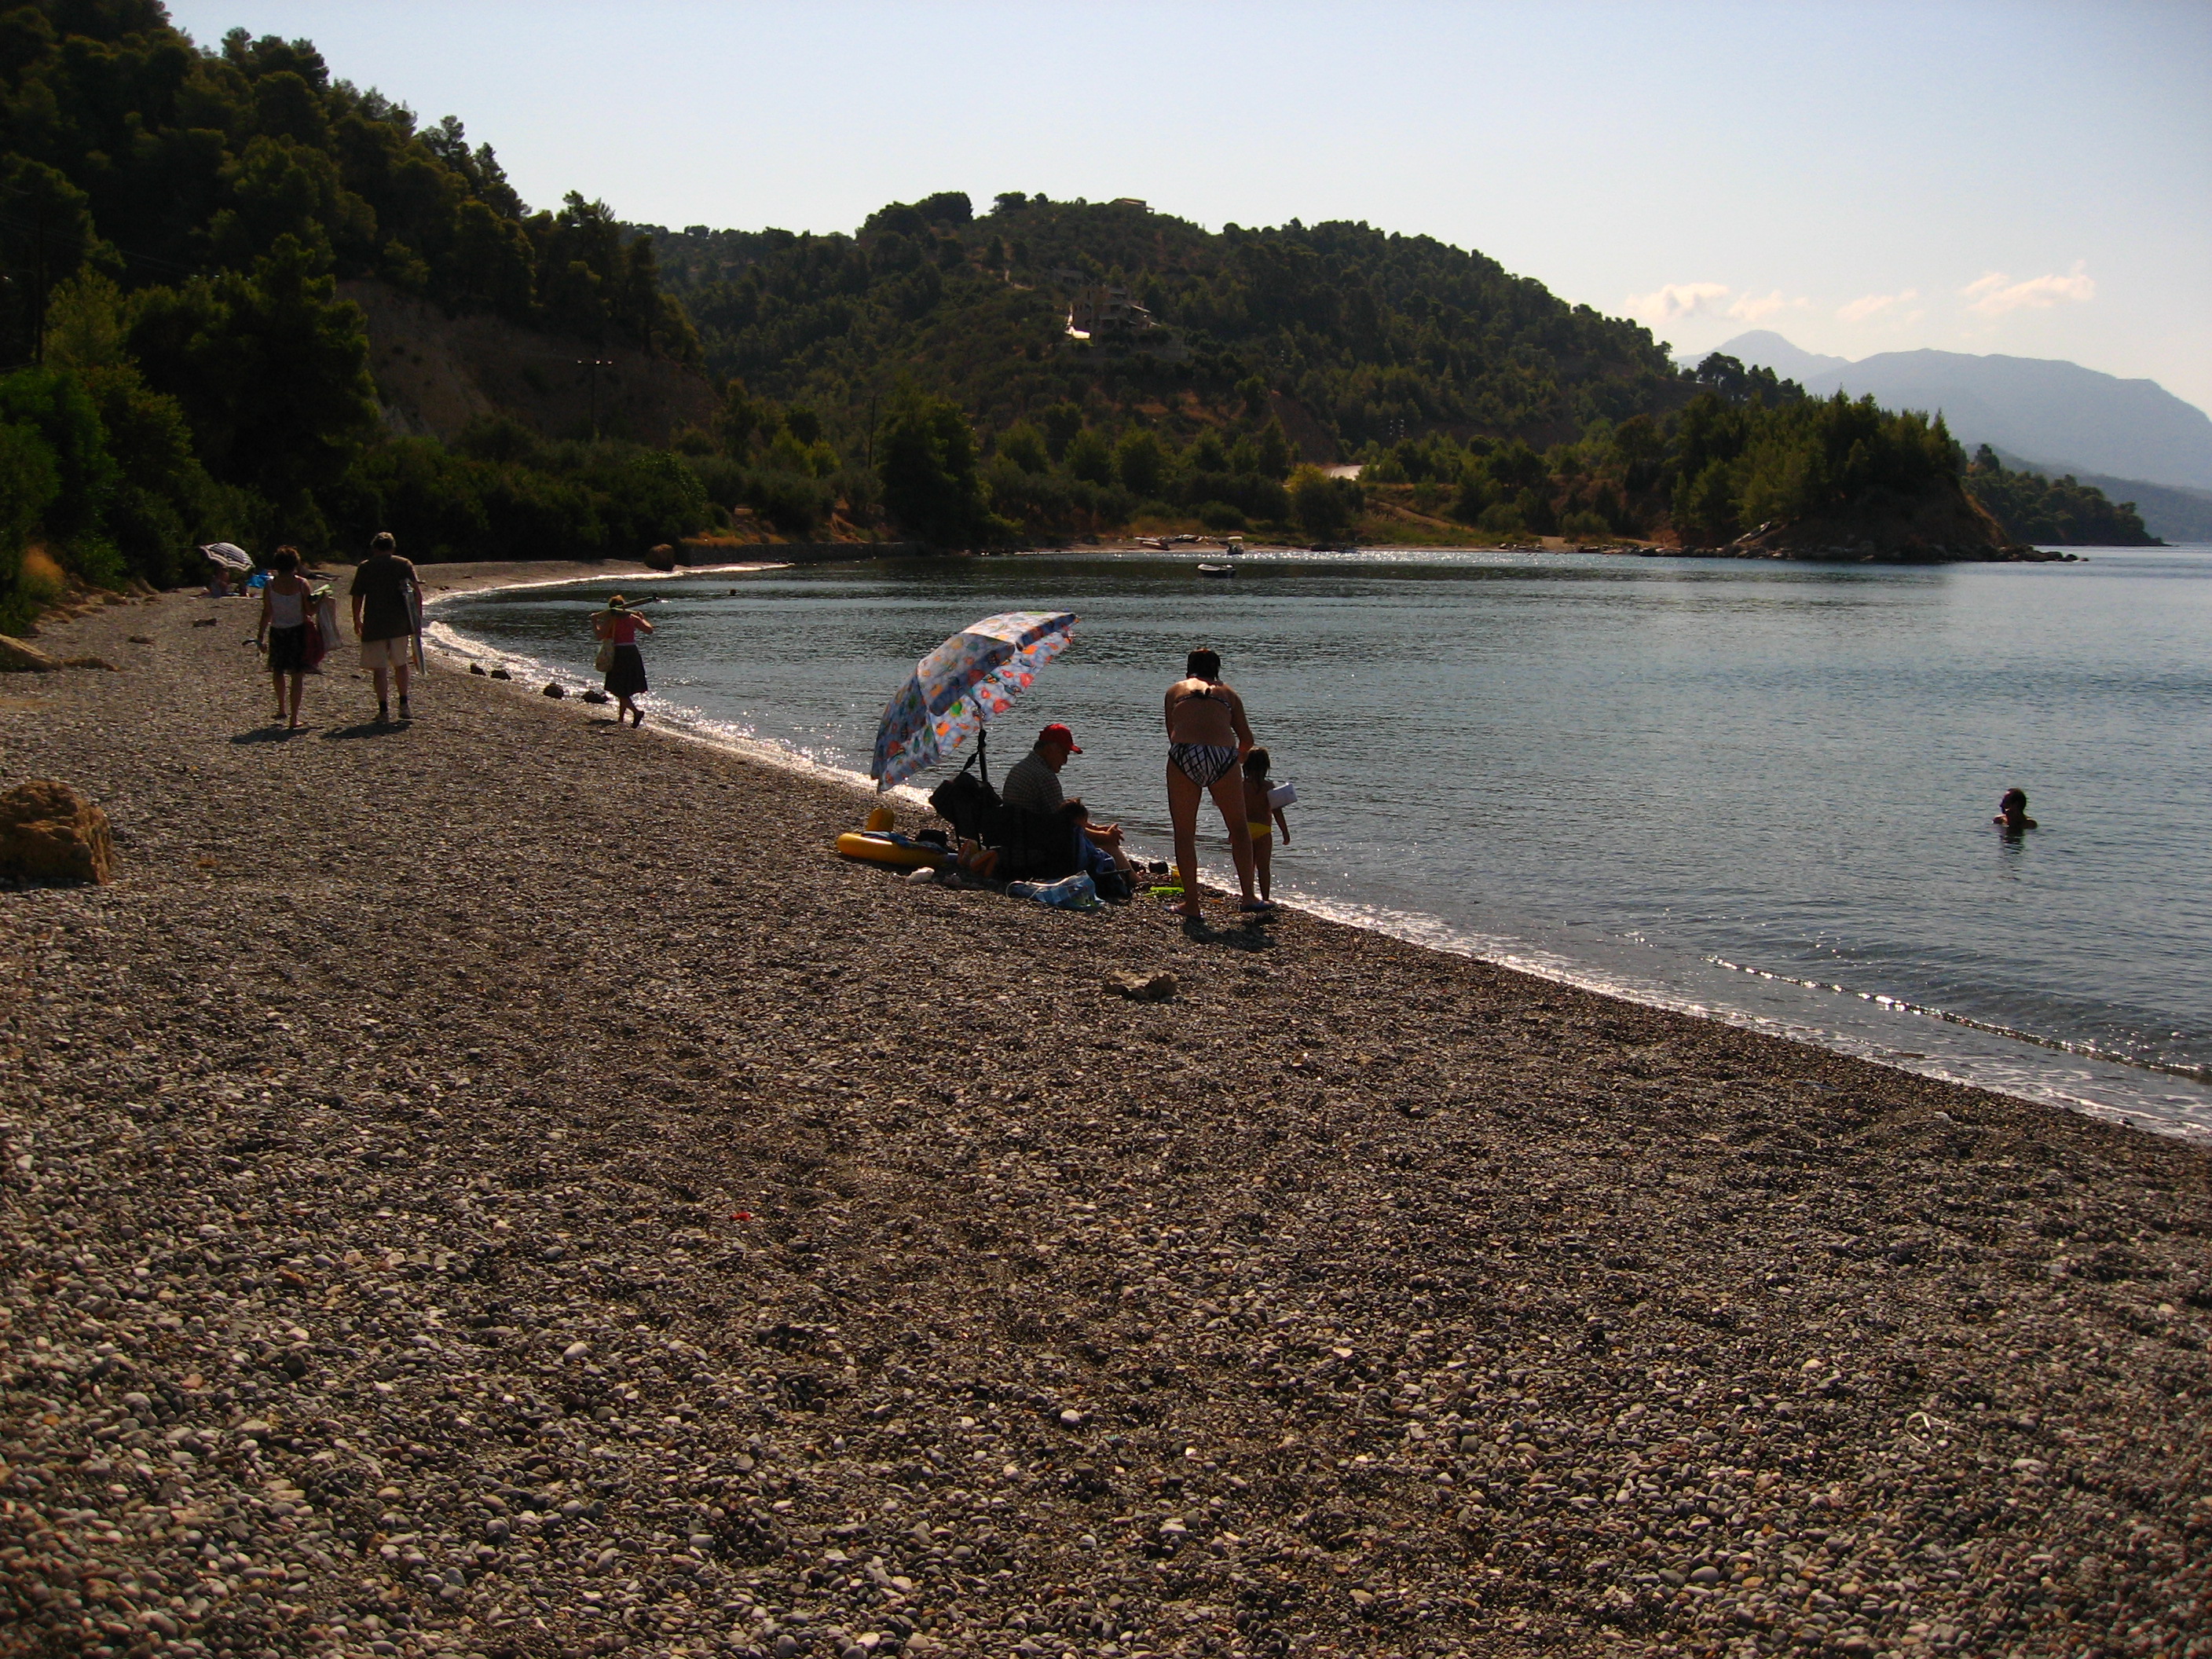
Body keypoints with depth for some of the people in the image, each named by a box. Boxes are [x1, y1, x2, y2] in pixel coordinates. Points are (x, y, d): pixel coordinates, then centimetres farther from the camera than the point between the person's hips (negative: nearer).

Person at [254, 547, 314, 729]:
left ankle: (281, 709, 31)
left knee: (278, 672, 23)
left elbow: (267, 613, -4)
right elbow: (309, 610, -5)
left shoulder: (270, 585, -5)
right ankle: (294, 718, -3)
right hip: (298, 630, -1)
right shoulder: (301, 583, -8)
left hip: (277, 632, 1)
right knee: (297, 675, 2)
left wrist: (260, 635, 4)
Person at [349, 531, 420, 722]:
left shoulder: (364, 567, 3)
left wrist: (357, 622, 13)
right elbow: (417, 591, -2)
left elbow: (357, 598, 2)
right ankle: (404, 705, 14)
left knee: (380, 668, 2)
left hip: (374, 624, -2)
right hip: (400, 624, 2)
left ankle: (384, 710, -1)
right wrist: (418, 617, 5)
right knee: (400, 664, 18)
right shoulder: (404, 564, 5)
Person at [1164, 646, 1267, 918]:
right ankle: (1248, 897, 16)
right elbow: (1247, 738, 18)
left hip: (1184, 755, -1)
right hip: (1223, 757, 1)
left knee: (1184, 833, 9)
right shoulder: (1228, 693, 23)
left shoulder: (1175, 690, 21)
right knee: (1239, 828, 17)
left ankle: (1191, 903, 9)